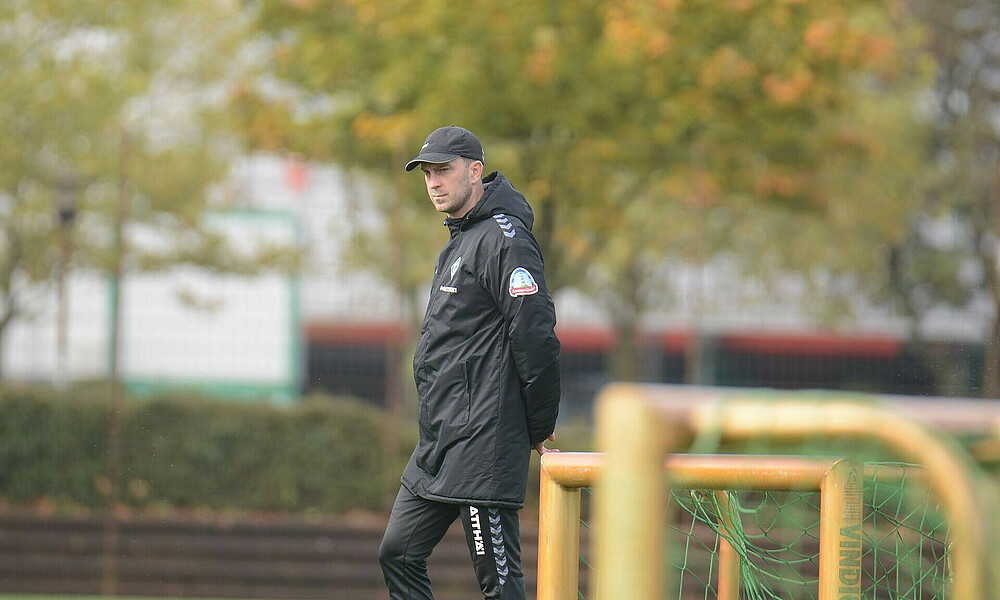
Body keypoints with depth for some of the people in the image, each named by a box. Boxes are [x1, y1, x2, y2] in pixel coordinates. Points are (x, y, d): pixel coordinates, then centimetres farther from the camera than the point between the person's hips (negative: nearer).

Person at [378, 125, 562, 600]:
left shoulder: (504, 239, -13)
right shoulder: (460, 239, 19)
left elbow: (535, 336, -20)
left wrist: (539, 429, -13)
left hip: (484, 440, -10)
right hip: (438, 445, 10)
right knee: (399, 554, 11)